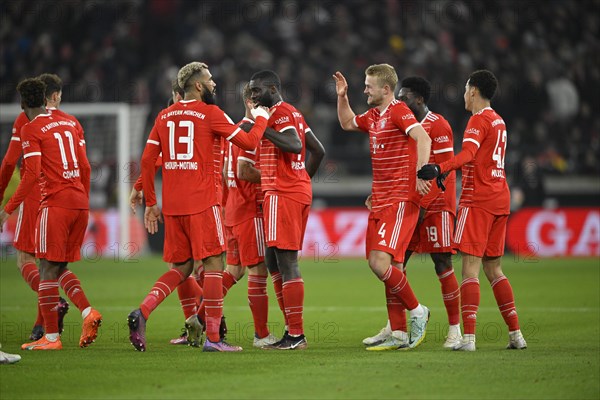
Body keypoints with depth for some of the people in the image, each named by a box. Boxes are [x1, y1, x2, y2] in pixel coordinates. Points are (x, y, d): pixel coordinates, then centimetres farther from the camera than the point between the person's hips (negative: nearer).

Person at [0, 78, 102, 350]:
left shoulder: (31, 130, -5)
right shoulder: (70, 124, 15)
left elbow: (32, 174, -13)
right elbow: (85, 168, 15)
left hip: (55, 203, -7)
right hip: (80, 203, 7)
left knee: (48, 270, -2)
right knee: (60, 268, 16)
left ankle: (51, 336, -4)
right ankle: (88, 312, -4)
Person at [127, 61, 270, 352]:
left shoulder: (164, 116, 11)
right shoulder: (210, 113, -5)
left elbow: (147, 160, 9)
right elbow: (249, 142, -2)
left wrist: (150, 203, 16)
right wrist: (261, 119, 18)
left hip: (172, 204, 6)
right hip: (203, 202, -6)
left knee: (181, 267, 15)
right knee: (213, 264, -1)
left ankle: (142, 311, -6)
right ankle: (212, 337, -4)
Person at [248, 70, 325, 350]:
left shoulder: (279, 112, -9)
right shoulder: (294, 113, 21)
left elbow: (296, 145, -25)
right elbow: (318, 151, 23)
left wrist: (267, 129, -19)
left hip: (282, 195, -10)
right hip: (300, 191, 10)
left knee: (286, 262, -9)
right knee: (273, 261, 13)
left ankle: (296, 336, -10)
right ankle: (292, 329, 13)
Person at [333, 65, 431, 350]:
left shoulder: (399, 111, -11)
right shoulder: (373, 116, 16)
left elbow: (423, 138, -25)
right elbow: (347, 123, 36)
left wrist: (420, 174, -34)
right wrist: (342, 96, 23)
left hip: (400, 201, -9)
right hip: (380, 202, 9)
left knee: (380, 262, -20)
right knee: (390, 267, 6)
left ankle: (417, 311, -1)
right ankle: (399, 335, 9)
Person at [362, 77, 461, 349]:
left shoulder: (438, 126, -10)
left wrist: (423, 204, -19)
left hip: (435, 205, -8)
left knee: (442, 265, -5)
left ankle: (455, 329, 3)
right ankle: (395, 329, 6)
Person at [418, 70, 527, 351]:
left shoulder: (478, 120, -9)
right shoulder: (499, 122, 18)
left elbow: (468, 153, -26)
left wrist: (439, 169, -39)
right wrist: (444, 171, 32)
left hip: (477, 200, -8)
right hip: (500, 199, 8)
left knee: (470, 267, -10)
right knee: (494, 269, 13)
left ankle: (468, 337, -18)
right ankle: (516, 334, 11)